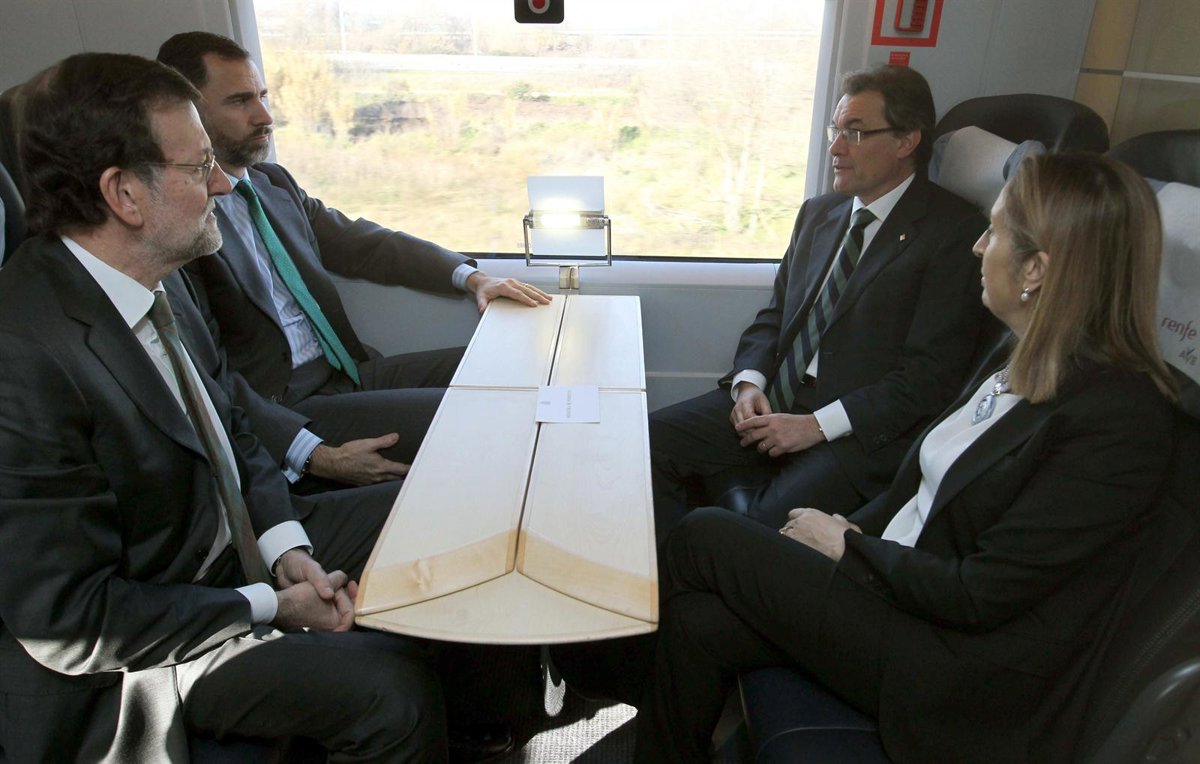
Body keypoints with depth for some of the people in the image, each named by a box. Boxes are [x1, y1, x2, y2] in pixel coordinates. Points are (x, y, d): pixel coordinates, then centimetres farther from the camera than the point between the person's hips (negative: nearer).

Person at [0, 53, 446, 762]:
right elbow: (68, 626, -24)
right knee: (396, 689, -20)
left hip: (235, 549, 8)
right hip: (134, 654, -8)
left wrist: (285, 545, -7)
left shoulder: (157, 280, -3)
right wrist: (271, 608, -17)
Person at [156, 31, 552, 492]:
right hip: (281, 411, -8)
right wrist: (317, 457, -26)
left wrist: (471, 277, 3)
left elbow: (365, 243, 17)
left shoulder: (274, 182, 12)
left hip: (345, 373, 8)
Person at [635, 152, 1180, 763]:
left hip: (961, 675, -7)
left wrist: (847, 545, -11)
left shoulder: (1120, 420, -22)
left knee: (702, 539, -9)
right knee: (699, 621, -13)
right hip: (898, 580, 7)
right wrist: (854, 528, -2)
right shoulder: (1034, 366, 6)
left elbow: (979, 594, -22)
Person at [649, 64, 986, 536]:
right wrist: (750, 382, -3)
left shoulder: (955, 232, -6)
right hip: (772, 403, 6)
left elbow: (930, 373, -11)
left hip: (861, 428, -6)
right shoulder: (818, 213, 16)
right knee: (649, 440, -11)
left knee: (770, 523, -31)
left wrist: (817, 424, -16)